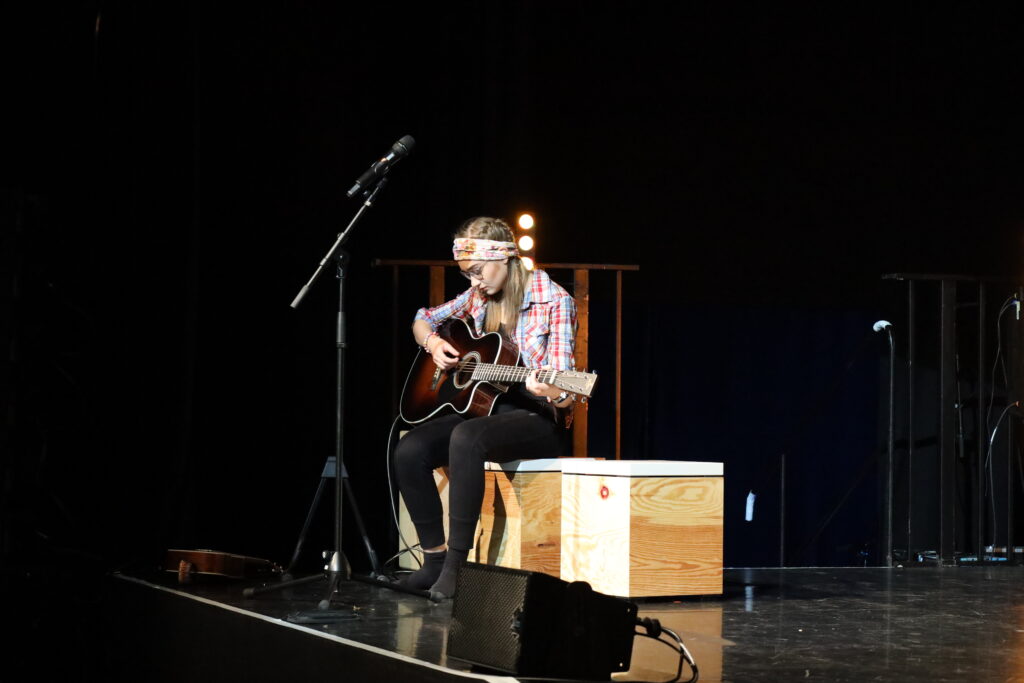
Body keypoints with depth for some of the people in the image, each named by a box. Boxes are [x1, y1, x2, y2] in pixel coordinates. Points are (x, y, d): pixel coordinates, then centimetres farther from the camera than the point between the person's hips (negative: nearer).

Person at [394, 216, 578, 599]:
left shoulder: (554, 301, -9)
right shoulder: (480, 297, 8)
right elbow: (423, 320, 22)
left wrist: (555, 393, -38)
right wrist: (433, 343, -1)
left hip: (538, 419, -7)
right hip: (484, 406, 7)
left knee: (465, 438, -37)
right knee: (409, 451, -19)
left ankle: (456, 564, -35)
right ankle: (434, 558, -11)